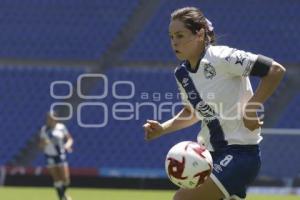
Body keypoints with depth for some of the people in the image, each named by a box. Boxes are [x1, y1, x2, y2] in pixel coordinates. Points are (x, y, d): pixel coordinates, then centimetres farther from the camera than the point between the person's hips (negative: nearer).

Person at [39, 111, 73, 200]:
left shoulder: (61, 127, -4)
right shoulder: (44, 129, -1)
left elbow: (69, 139, 4)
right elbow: (41, 144, 2)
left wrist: (68, 145, -17)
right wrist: (43, 143, -21)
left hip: (61, 155, 0)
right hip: (50, 156, 0)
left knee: (65, 179, -1)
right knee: (56, 179, -1)